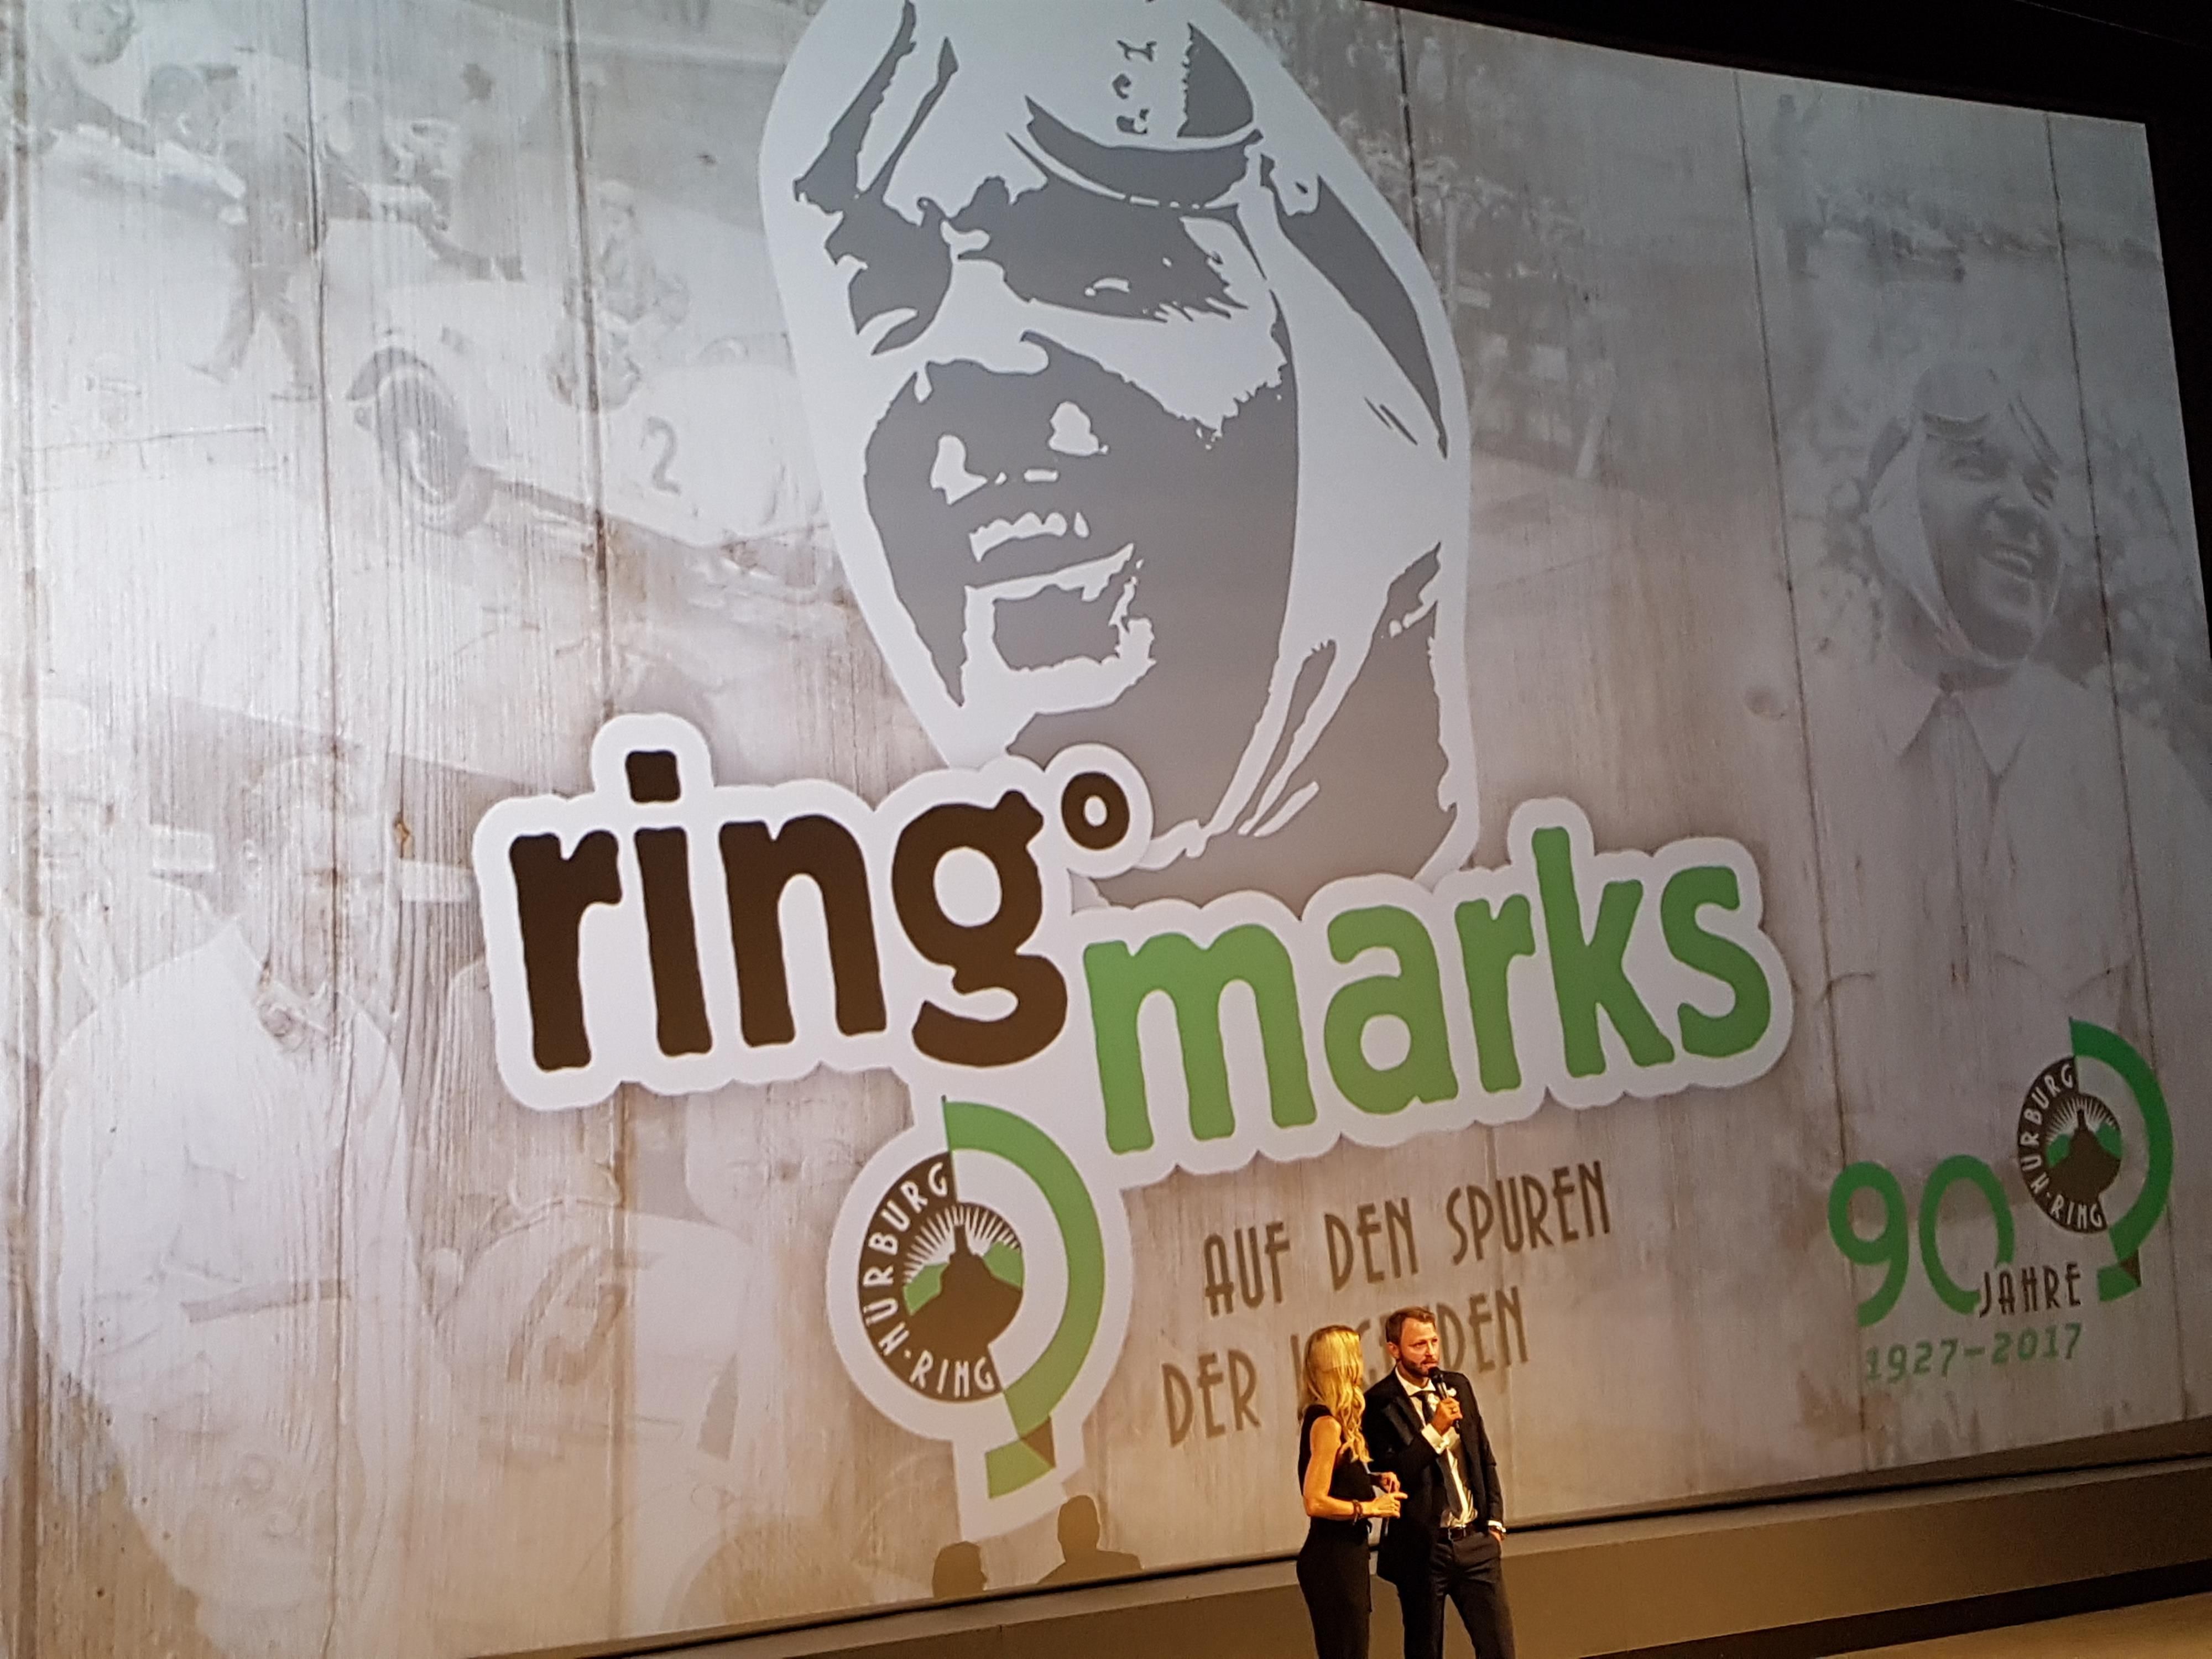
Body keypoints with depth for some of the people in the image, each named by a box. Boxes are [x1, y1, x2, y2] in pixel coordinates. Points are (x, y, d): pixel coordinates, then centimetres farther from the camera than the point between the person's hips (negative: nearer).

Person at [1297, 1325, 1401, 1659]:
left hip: (1345, 1557, 10)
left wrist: (1374, 1480, 6)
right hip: (1333, 1560, -10)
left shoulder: (1332, 1421, 10)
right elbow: (1315, 1502, -22)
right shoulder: (1326, 1424, -18)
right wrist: (1370, 1508, -14)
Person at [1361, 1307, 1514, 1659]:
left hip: (1475, 1540, 5)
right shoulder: (1380, 1404, -11)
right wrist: (1434, 1430, -24)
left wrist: (1494, 1521, 10)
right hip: (1422, 1548, -4)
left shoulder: (1458, 1386, 7)